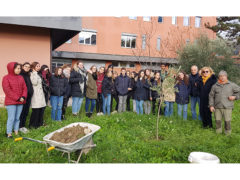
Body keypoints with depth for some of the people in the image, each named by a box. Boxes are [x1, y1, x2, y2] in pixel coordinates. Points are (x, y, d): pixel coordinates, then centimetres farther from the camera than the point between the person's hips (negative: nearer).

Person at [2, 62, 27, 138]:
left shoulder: (21, 77, 11)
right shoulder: (6, 78, -5)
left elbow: (24, 88, 8)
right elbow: (7, 90, -12)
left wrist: (23, 97, -9)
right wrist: (17, 98, -15)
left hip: (20, 102, 5)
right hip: (11, 102, -5)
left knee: (17, 118, 10)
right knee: (11, 118, -3)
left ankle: (16, 132, 19)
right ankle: (9, 133, 8)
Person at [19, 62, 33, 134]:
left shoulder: (28, 75, 16)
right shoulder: (20, 75, -9)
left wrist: (31, 92, 8)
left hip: (28, 96, 7)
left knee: (26, 111, 12)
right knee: (22, 111, -1)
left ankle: (23, 125, 22)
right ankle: (20, 126, 10)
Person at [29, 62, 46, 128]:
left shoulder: (38, 74, 18)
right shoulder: (32, 74, -7)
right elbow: (34, 83, -21)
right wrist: (35, 73, -15)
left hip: (41, 94, 8)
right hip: (36, 95, -8)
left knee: (42, 109, 9)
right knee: (36, 110, -4)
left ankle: (40, 122, 21)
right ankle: (33, 124, 7)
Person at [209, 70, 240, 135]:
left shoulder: (232, 85, 4)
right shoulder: (215, 86, 8)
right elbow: (211, 96, 9)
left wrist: (235, 97, -5)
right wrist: (211, 105, 2)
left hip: (227, 107, -1)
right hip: (217, 107, 2)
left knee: (227, 121, -1)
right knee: (218, 121, 6)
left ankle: (228, 134, 17)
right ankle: (218, 133, 23)